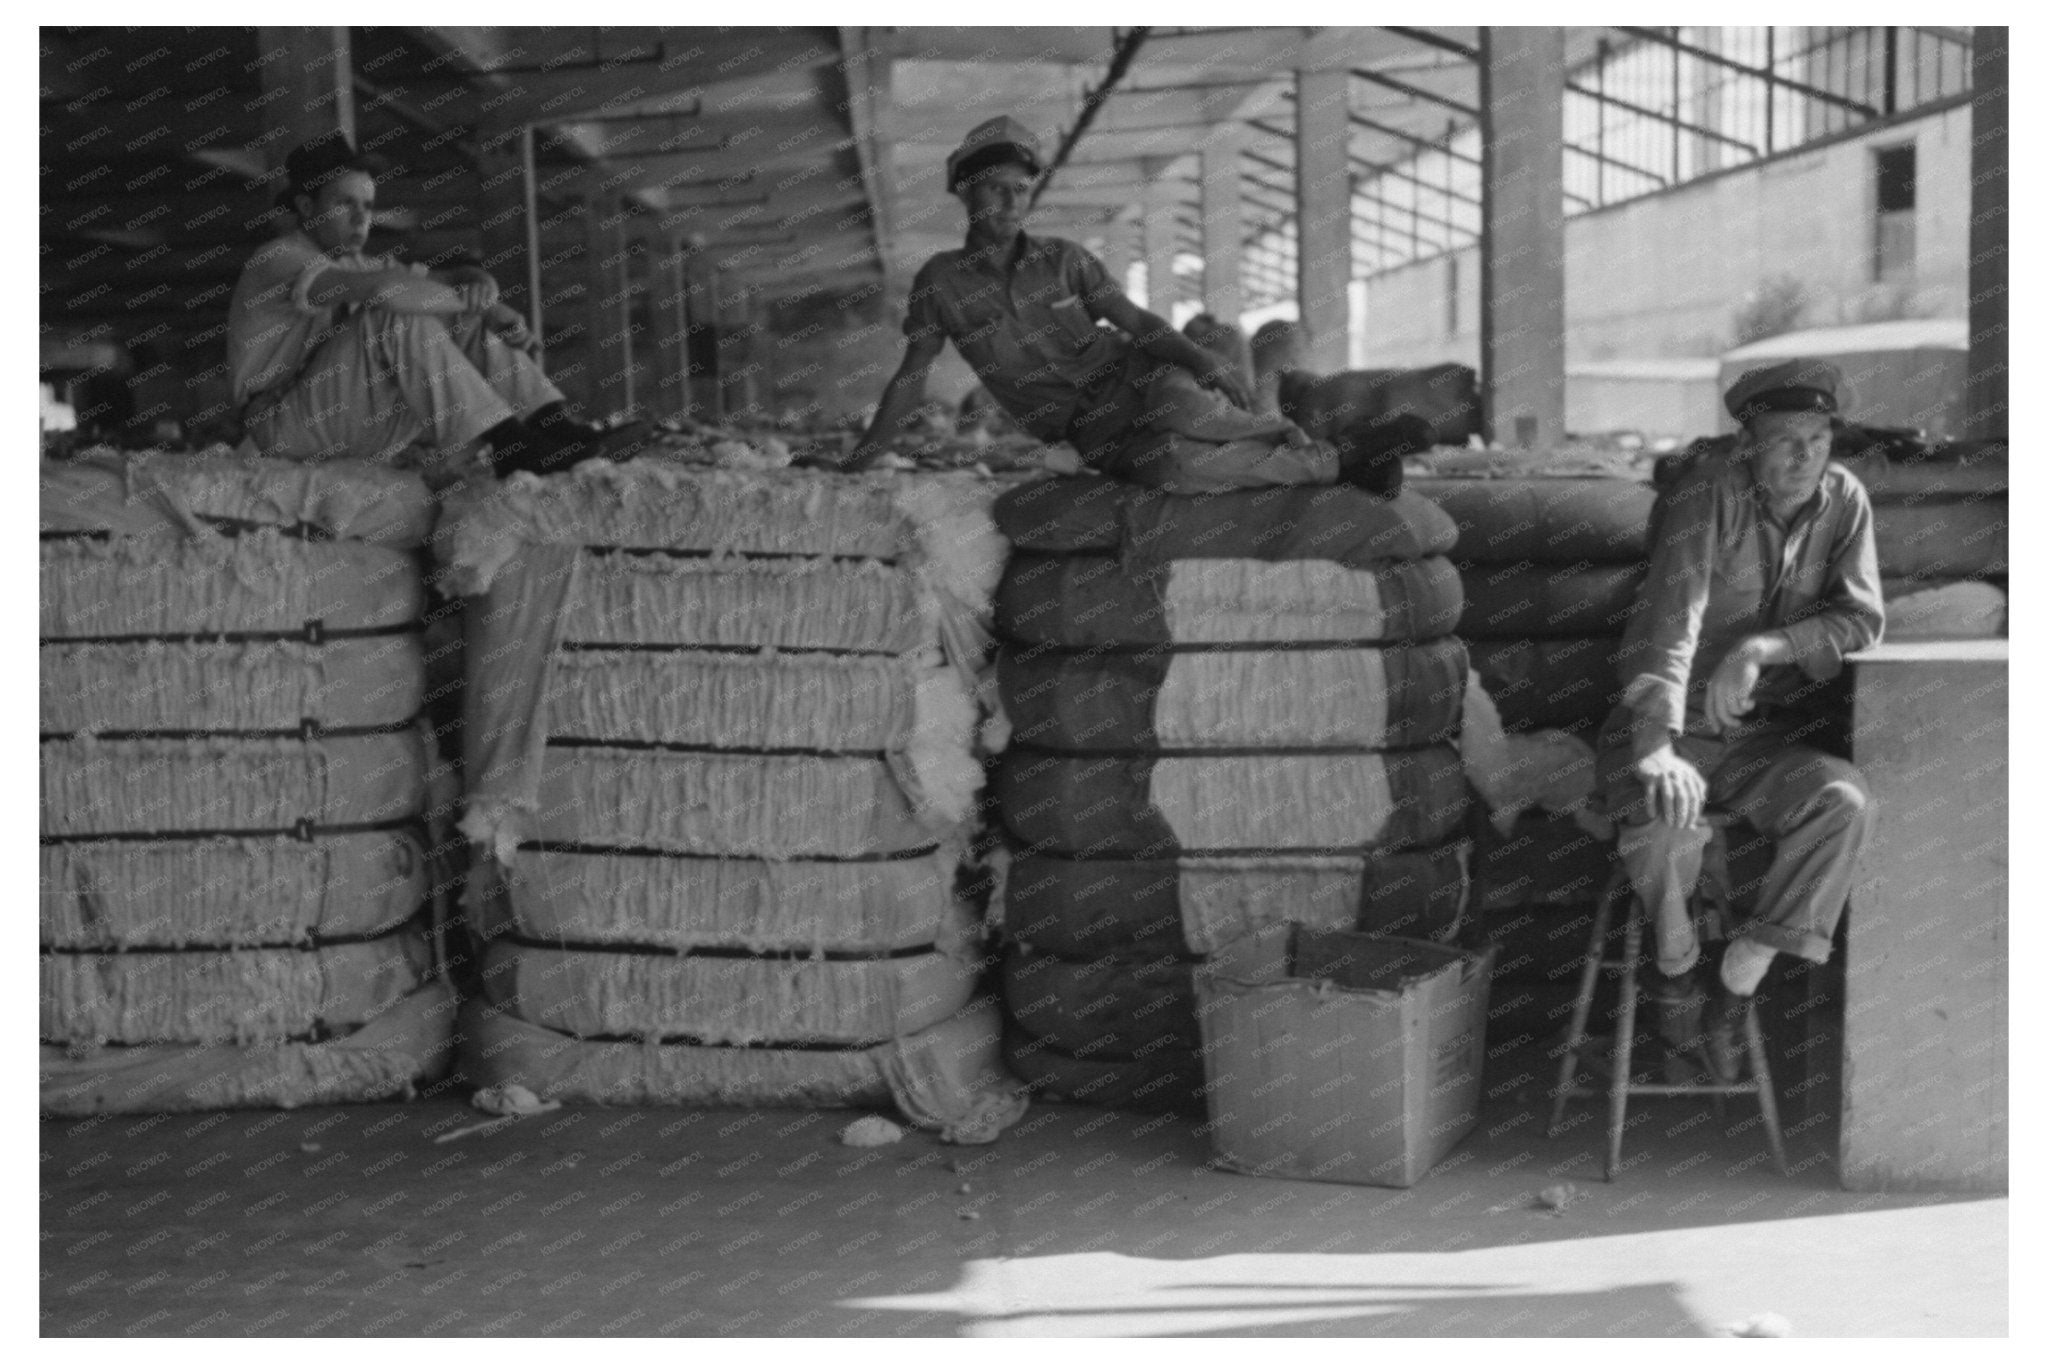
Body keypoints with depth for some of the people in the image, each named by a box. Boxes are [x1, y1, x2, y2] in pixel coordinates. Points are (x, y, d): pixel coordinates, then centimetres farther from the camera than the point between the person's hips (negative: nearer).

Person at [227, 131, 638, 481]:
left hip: (369, 429, 8)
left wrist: (481, 288, -12)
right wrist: (475, 305, -19)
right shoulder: (278, 260, -9)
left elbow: (466, 278, 12)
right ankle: (508, 445, -35)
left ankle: (553, 427, -23)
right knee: (400, 319, -27)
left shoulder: (360, 265, 19)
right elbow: (385, 290, -27)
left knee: (470, 327, -4)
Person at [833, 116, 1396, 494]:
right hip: (1092, 432, -1)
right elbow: (911, 378, 5)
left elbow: (1137, 320, 1)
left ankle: (1287, 435, -12)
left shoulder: (1063, 259, 5)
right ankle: (1327, 465, -20)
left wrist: (1200, 358, -17)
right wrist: (855, 463, 0)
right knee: (1170, 465, -37)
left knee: (1180, 406, -40)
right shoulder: (940, 280, 1)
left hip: (1132, 377, 1)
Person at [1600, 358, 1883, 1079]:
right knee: (1665, 818, -36)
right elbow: (1669, 616, -28)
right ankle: (1677, 959, -2)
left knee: (1846, 801, -27)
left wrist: (1763, 648, -23)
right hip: (1674, 726, -4)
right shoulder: (1709, 492, -15)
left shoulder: (1844, 499, 0)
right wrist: (1659, 749, -42)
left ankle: (1731, 995, -17)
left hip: (1772, 734, 4)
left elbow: (1862, 620, -4)